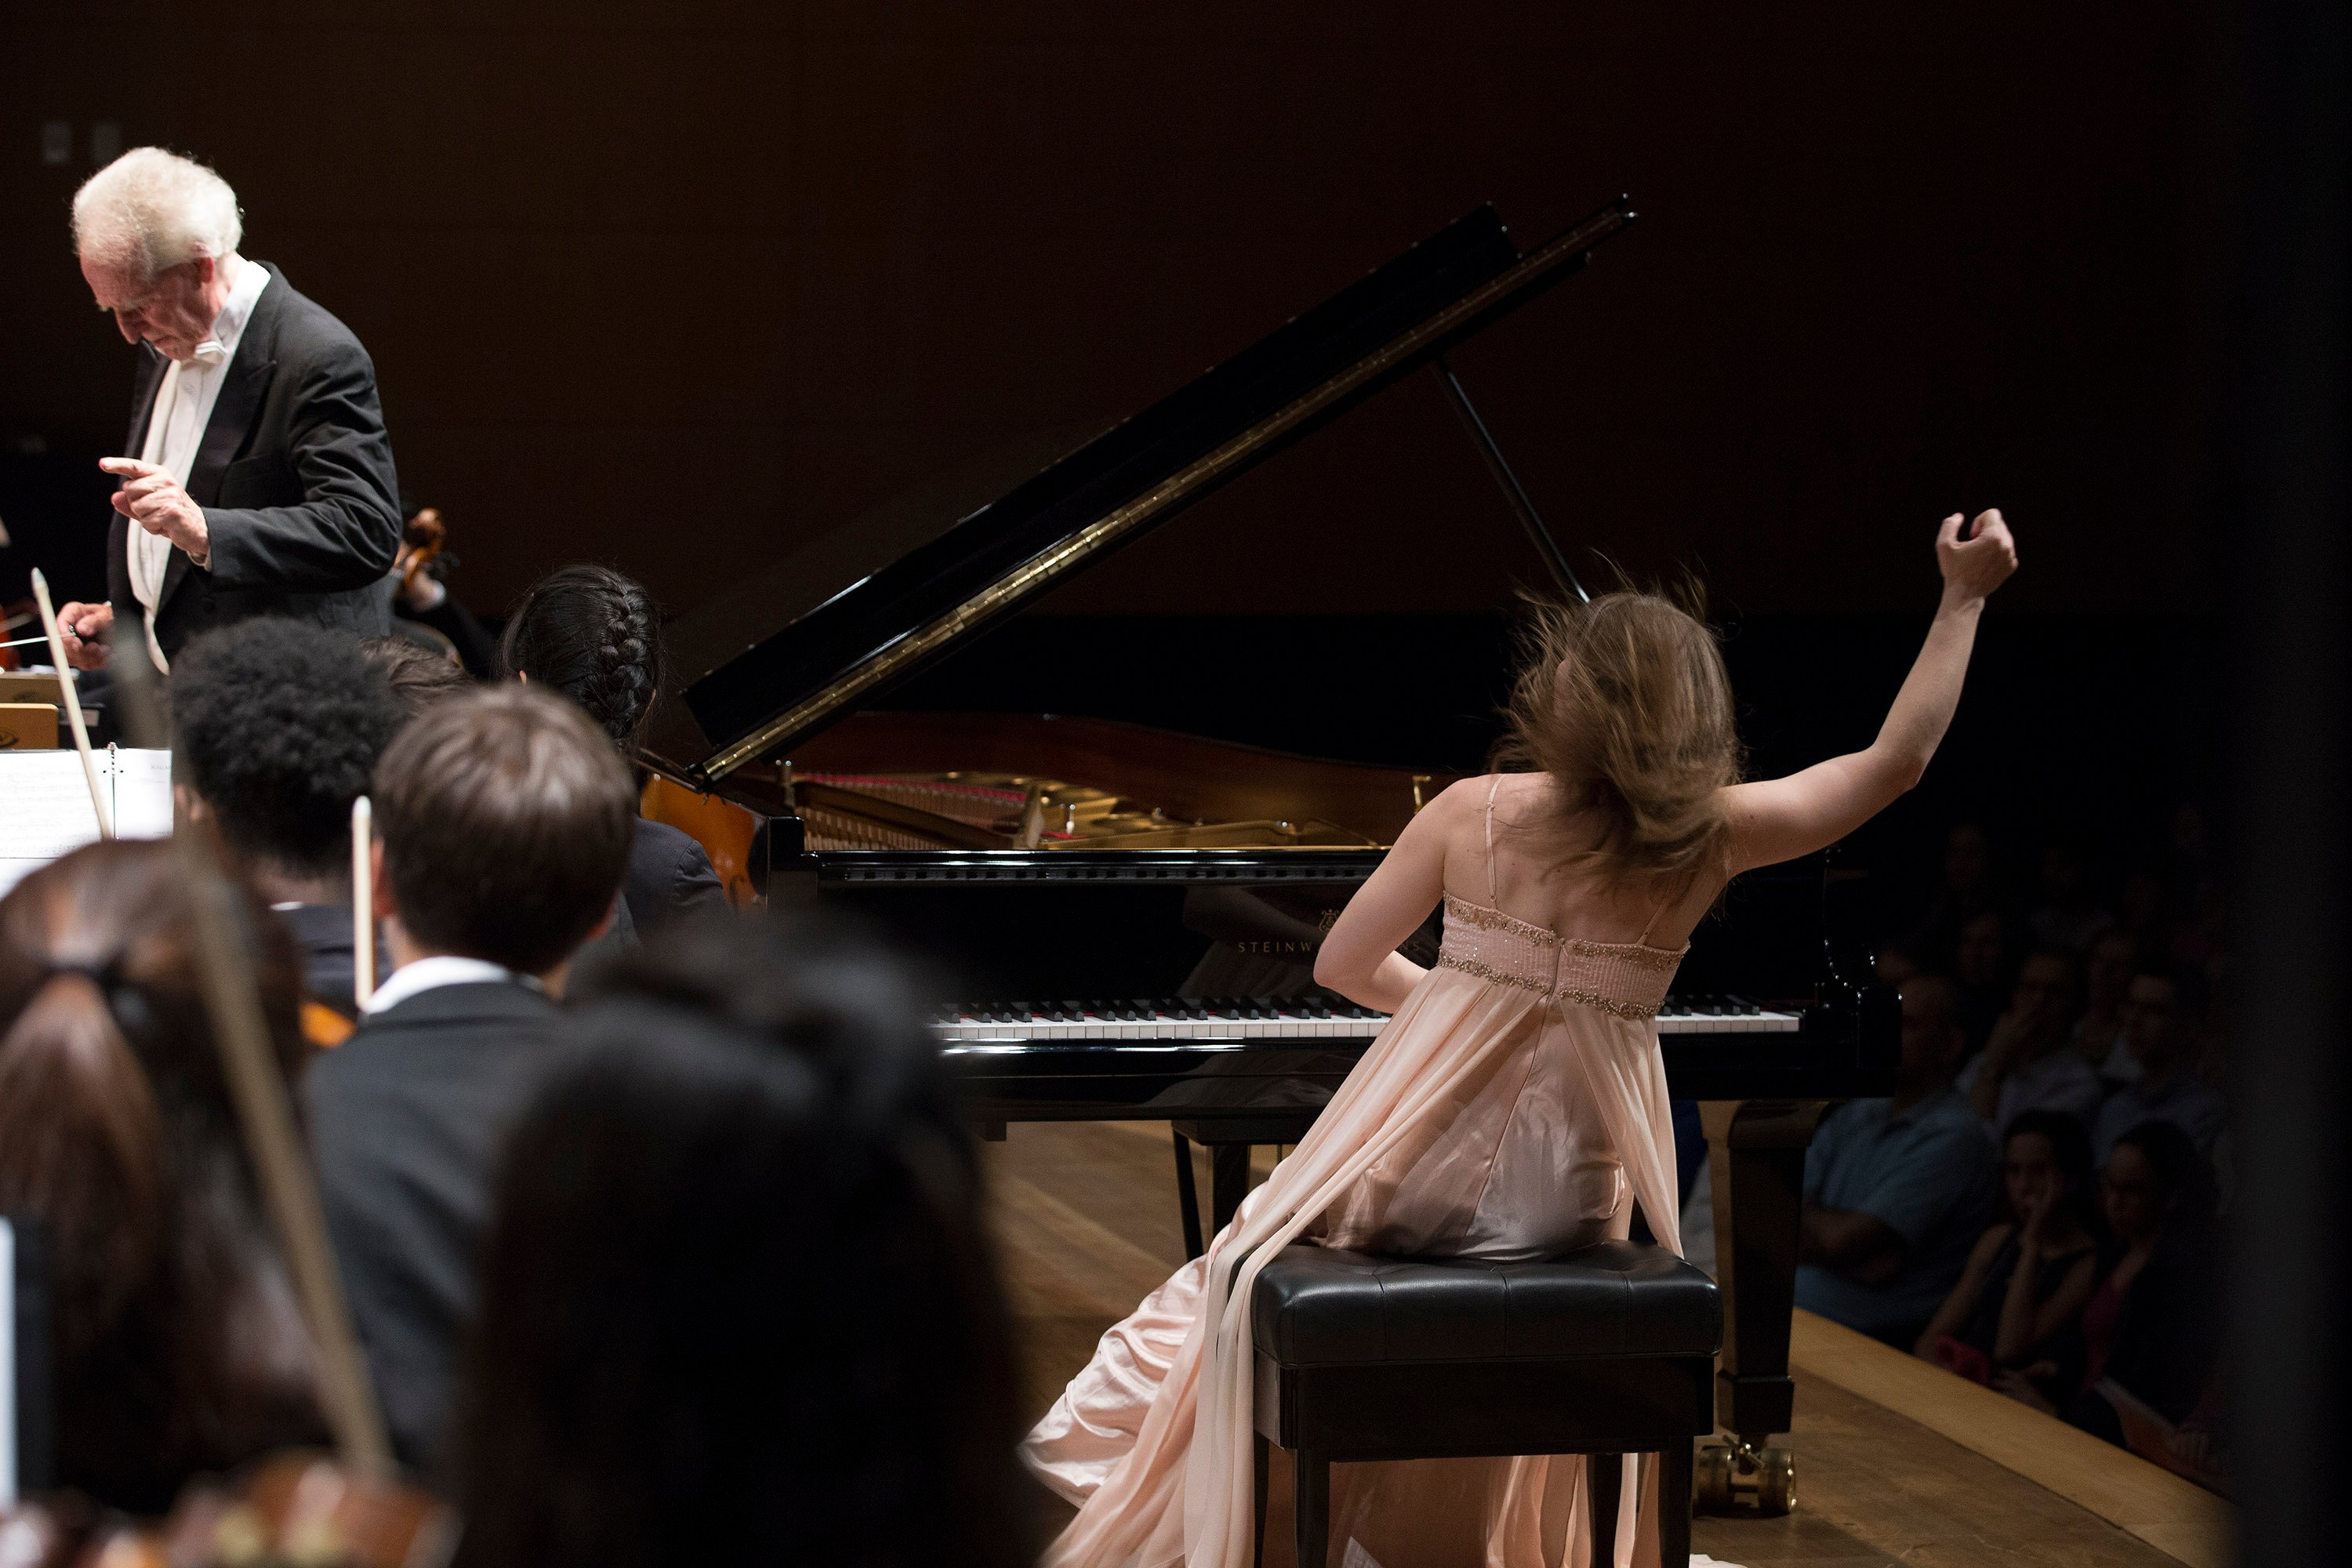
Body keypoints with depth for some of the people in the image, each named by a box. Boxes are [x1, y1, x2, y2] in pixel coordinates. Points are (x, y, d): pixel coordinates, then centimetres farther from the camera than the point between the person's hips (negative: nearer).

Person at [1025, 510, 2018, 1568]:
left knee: (1258, 1270, 28)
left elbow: (1343, 966, 1)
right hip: (1561, 1203, 2)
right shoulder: (1709, 838, -7)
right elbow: (1896, 759, 1)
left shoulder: (1473, 810, -8)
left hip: (1414, 1177, -2)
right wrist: (1964, 598, 6)